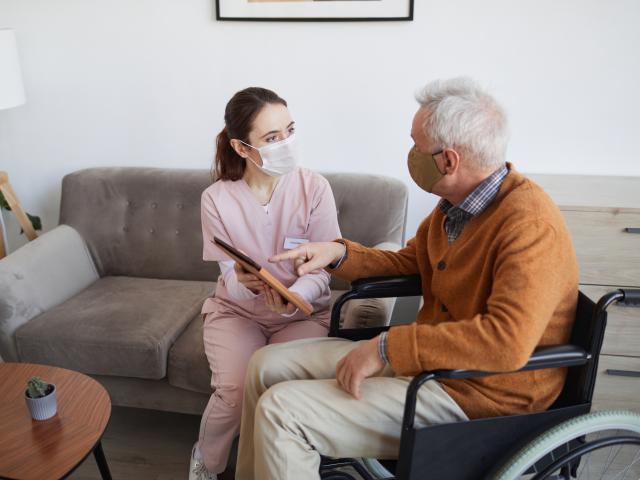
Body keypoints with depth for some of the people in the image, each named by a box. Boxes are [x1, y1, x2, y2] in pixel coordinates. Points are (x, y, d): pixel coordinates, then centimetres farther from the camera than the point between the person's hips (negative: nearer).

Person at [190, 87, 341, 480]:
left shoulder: (315, 188, -14)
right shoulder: (217, 198, -12)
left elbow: (321, 270, -12)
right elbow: (230, 275, -8)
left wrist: (291, 298, -33)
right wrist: (246, 283, -33)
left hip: (303, 311, 0)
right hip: (237, 309, 1)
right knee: (233, 391, -22)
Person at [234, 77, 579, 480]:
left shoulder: (530, 224, -24)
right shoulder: (454, 204, 4)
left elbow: (508, 341, -35)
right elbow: (409, 263, 20)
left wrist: (388, 347, -29)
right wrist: (338, 253, 3)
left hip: (477, 394, -9)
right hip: (424, 357, 9)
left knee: (280, 411, -18)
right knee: (267, 366, 6)